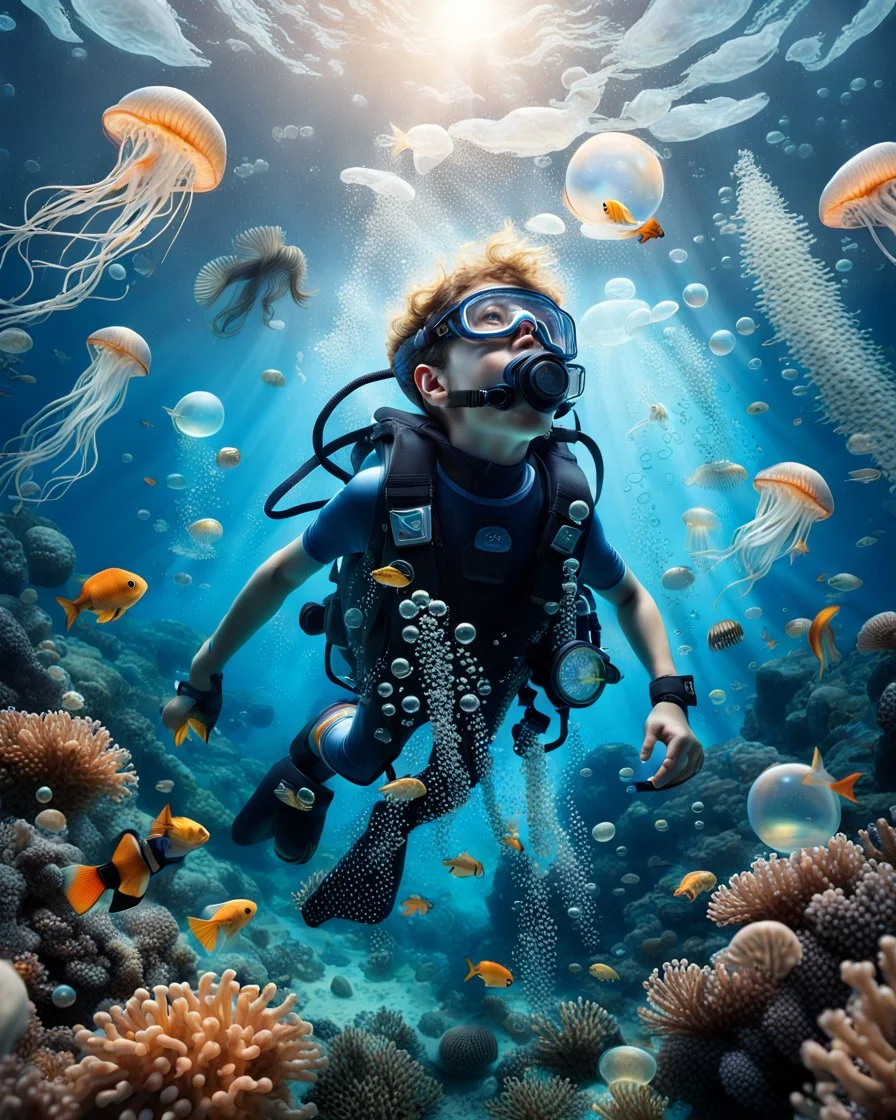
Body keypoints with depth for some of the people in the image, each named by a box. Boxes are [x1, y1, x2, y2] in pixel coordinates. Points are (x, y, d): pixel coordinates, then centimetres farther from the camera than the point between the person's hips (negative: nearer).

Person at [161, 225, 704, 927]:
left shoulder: (567, 500, -29)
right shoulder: (384, 491, -37)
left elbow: (628, 593, -8)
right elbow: (285, 573, -20)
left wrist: (670, 696, -22)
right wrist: (202, 678, -10)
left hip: (493, 680, 4)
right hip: (394, 677, -3)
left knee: (453, 783, 26)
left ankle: (389, 834, 60)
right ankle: (318, 743, 55)